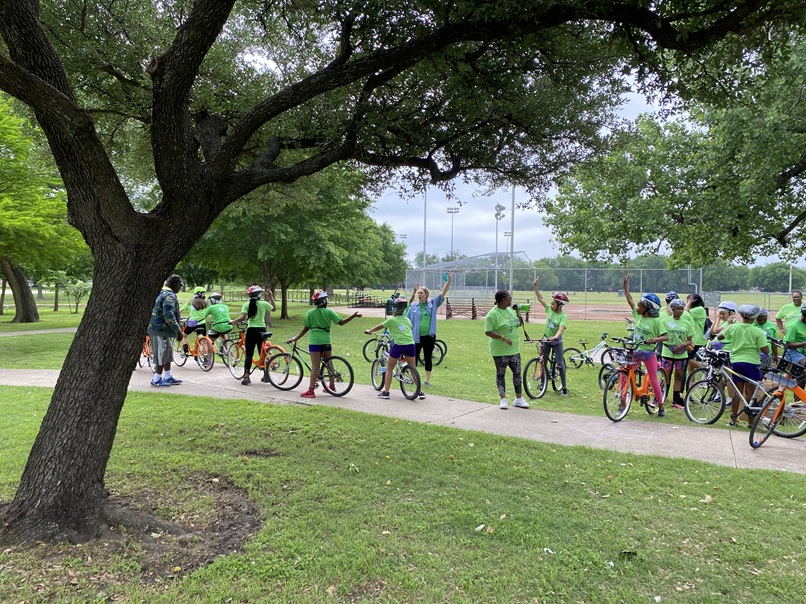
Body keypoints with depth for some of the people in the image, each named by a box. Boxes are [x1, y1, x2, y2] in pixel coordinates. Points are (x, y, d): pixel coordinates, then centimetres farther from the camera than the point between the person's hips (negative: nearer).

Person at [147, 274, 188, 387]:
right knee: (162, 355, -2)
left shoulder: (163, 293, 16)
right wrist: (178, 331, -22)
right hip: (161, 330, -11)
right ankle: (156, 380, 5)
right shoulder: (170, 296, -18)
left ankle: (168, 377, 23)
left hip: (157, 328, 11)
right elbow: (169, 315, -27)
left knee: (168, 354, 16)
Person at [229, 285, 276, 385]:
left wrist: (232, 321, -2)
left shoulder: (247, 305, -5)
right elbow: (274, 308, 17)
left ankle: (246, 377, -3)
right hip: (261, 330, 1)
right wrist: (271, 297, 21)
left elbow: (242, 318, -16)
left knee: (249, 354, 2)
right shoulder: (264, 303, -2)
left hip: (251, 330, -1)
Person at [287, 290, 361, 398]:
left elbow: (305, 329, 2)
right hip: (326, 341, 2)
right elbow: (341, 322, -1)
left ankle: (310, 391, -9)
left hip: (314, 341, -2)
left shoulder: (310, 313, 0)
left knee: (315, 366, -6)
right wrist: (354, 315, 6)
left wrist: (295, 338, 12)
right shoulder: (329, 312, 2)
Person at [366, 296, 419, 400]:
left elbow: (379, 326, 15)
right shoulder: (407, 320, 14)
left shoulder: (391, 320, 3)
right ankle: (420, 392, 12)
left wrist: (369, 331, 33)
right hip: (411, 344, 4)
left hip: (398, 345, -4)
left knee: (389, 369, 9)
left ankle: (385, 392, 7)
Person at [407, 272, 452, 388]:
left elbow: (443, 293, -5)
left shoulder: (433, 303, 2)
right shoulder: (413, 307, 3)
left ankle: (427, 380, 20)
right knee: (414, 358, 7)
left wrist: (449, 281, -15)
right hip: (416, 337, 0)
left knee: (428, 359, 8)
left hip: (429, 337, 0)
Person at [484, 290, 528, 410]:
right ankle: (503, 399, 16)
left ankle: (519, 399, 21)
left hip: (514, 349, 7)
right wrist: (503, 337, -27)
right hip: (500, 350, -7)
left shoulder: (510, 310, 7)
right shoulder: (493, 314, -16)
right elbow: (488, 332, -20)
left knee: (517, 373, 10)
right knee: (501, 374, 5)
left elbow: (518, 324, 18)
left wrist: (520, 314, 0)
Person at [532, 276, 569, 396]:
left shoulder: (563, 316, -20)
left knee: (560, 364, -3)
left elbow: (561, 329, -35)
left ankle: (564, 387, 6)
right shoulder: (549, 309, -5)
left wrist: (555, 337, -52)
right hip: (546, 339, 5)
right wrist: (535, 286, -6)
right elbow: (540, 298, 0)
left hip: (556, 341, -5)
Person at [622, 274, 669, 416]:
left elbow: (666, 337, -14)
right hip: (635, 351, 5)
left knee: (653, 380, 6)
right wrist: (625, 284, 5)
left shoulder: (656, 321, -12)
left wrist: (654, 339, -31)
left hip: (649, 353, -5)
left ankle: (661, 407, 22)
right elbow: (629, 299, 7)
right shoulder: (638, 315, 2)